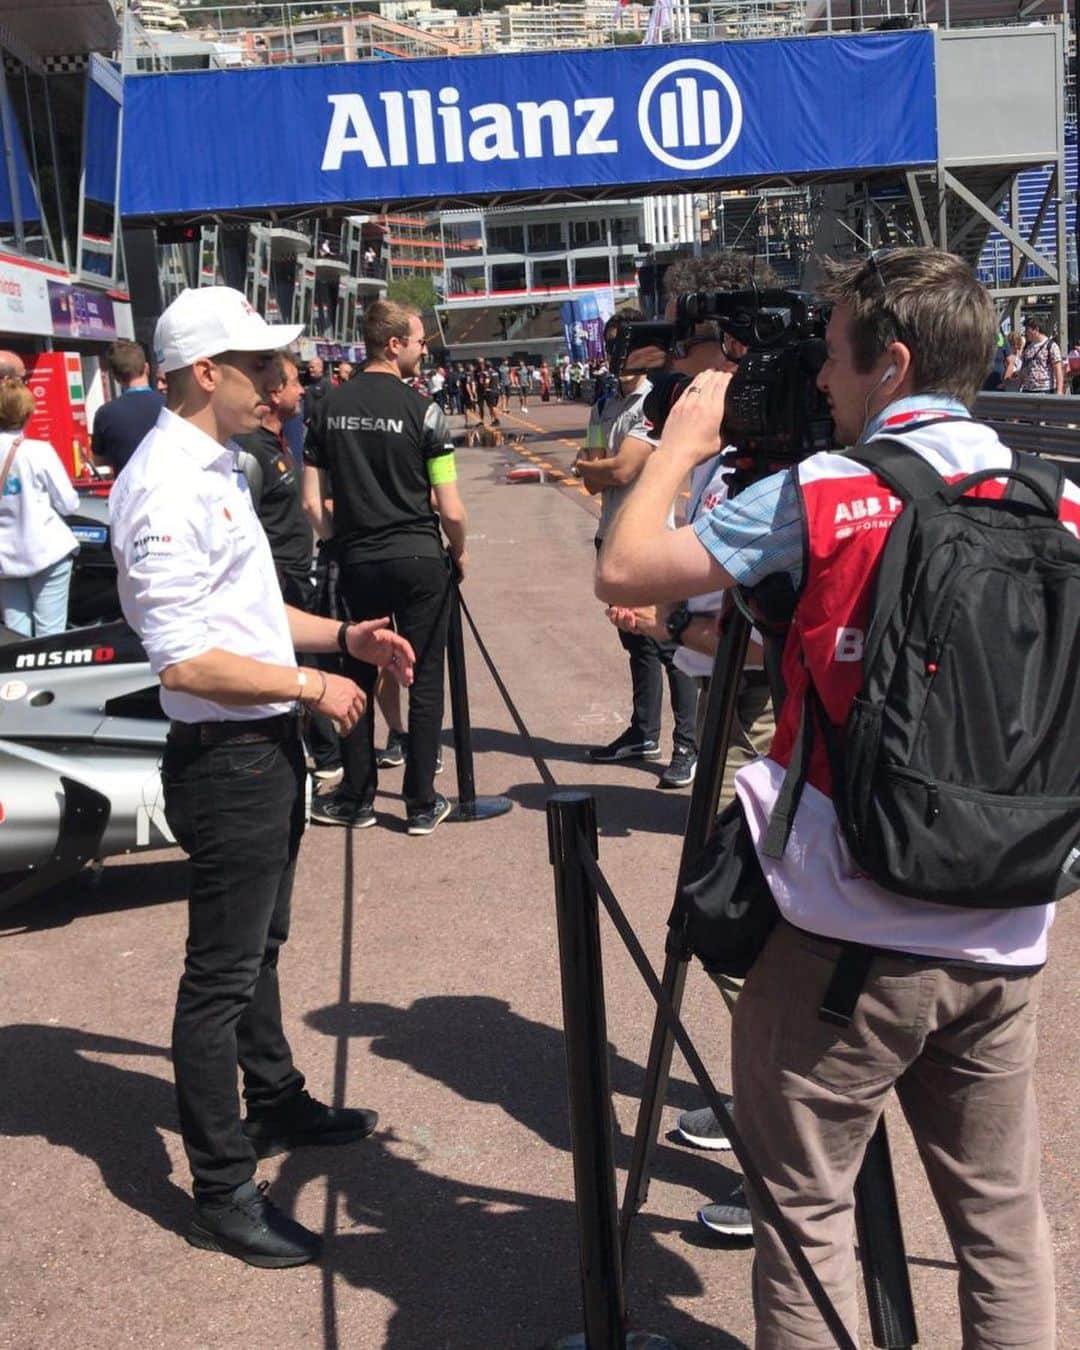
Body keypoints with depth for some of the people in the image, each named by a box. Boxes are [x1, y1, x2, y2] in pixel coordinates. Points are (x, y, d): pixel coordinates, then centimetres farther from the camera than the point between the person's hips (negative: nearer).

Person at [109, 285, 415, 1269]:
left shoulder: (217, 467, 13)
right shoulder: (167, 487, -20)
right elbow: (186, 661, -25)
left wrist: (342, 636, 11)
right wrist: (311, 685, -17)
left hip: (267, 746, 10)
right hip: (224, 758, -10)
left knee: (258, 946, 23)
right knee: (221, 974, -1)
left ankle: (276, 1104, 41)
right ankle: (222, 1193, 11)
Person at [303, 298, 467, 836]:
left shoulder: (331, 408, 2)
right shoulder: (422, 410, -11)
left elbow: (313, 503, 3)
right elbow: (451, 511, -12)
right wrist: (459, 553, 6)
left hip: (357, 562, 4)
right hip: (419, 558, -4)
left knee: (359, 676, 14)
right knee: (424, 681, 5)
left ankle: (357, 797, 22)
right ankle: (421, 805, 11)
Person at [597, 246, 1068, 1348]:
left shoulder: (820, 492, -11)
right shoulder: (1051, 502, 3)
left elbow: (622, 571, -6)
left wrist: (682, 443, 9)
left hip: (846, 934, -5)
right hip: (1005, 938, 5)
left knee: (805, 1206, 11)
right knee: (1001, 1212, 17)